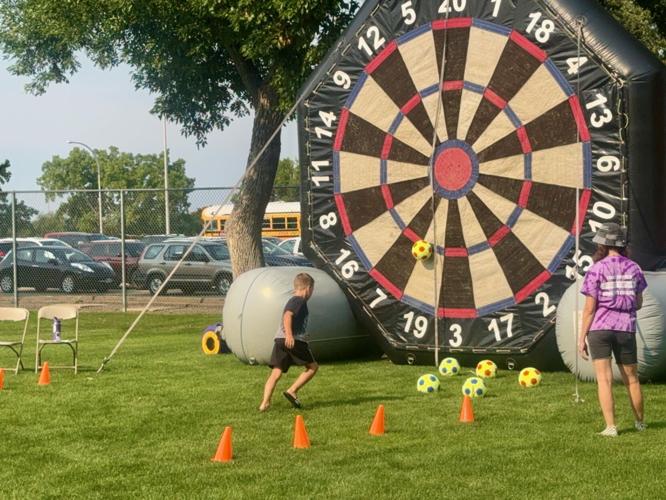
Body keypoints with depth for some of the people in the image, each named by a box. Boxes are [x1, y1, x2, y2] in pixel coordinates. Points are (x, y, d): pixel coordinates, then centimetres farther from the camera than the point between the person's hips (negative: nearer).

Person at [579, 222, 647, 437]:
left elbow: (589, 308, -8)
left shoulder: (596, 270, -7)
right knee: (631, 379, 16)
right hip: (626, 329, 3)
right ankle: (640, 422, 31)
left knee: (604, 379, -1)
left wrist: (581, 338, -3)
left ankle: (610, 427, -6)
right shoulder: (633, 268, 5)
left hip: (600, 329, -3)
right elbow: (638, 304, 12)